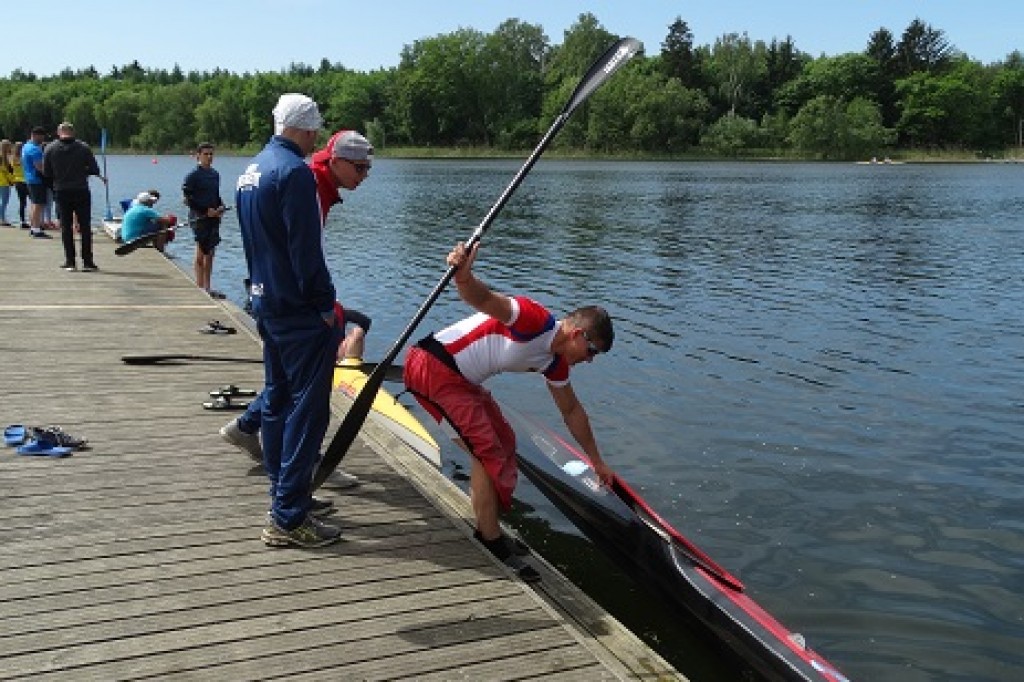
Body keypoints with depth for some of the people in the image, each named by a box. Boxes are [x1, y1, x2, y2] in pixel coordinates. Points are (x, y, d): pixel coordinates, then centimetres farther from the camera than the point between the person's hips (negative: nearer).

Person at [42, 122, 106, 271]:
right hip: (81, 191, -1)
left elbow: (46, 172, 3)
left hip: (61, 192, 1)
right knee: (85, 226, 3)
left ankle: (70, 261, 6)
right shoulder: (83, 147, -3)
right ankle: (87, 262, 0)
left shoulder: (50, 148, 1)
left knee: (66, 227, 8)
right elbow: (94, 169, -4)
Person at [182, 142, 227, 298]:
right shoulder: (193, 175, -7)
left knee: (210, 253, 9)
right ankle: (200, 287, 2)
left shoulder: (215, 174, 14)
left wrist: (221, 207, 4)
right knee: (201, 253, -3)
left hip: (213, 218, 7)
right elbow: (188, 199, -11)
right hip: (199, 218, -7)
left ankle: (207, 287, 15)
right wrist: (206, 211, -15)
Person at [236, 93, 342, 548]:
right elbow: (306, 250, -21)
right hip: (299, 310, -10)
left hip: (265, 302, 10)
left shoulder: (250, 170, 14)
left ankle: (285, 495, 28)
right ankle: (288, 518, -6)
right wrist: (326, 305, -14)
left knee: (278, 400, 16)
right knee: (307, 408, -7)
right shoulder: (294, 172, -17)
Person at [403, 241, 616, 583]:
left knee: (504, 442, 16)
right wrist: (463, 276, -57)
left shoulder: (554, 361, 11)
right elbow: (486, 300, -34)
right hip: (432, 366, -11)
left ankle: (487, 529, 22)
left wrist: (597, 461, 33)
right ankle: (492, 544, -6)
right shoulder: (535, 319, -18)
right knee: (488, 451, -14)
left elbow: (571, 411, 24)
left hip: (460, 381, 11)